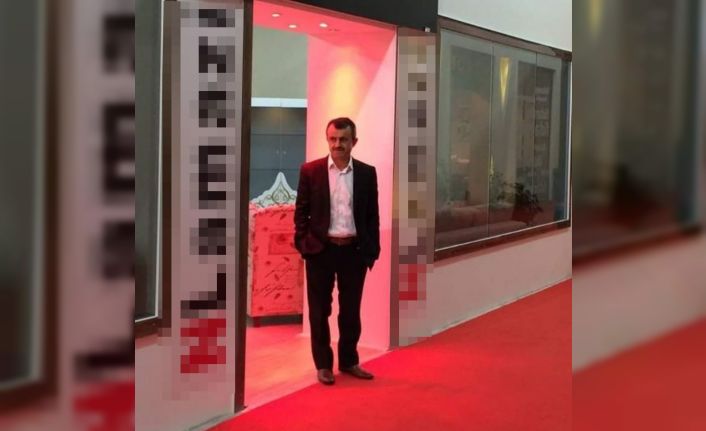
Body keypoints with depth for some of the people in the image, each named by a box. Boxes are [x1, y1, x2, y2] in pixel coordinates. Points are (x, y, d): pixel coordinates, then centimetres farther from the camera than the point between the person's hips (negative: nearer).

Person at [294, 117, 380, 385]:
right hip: (321, 249, -1)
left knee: (351, 310, 9)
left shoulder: (367, 173, 4)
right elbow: (301, 211, 2)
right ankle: (323, 365, 16)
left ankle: (349, 361, 23)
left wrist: (372, 250, 2)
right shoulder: (310, 171, 0)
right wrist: (303, 244, -4)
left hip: (355, 250, 1)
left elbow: (372, 214, 6)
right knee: (319, 310, 6)